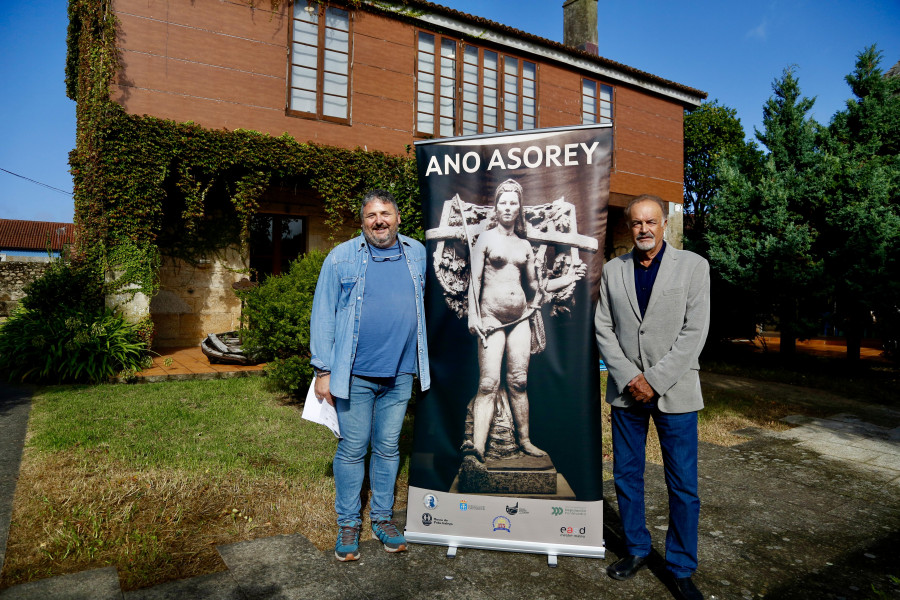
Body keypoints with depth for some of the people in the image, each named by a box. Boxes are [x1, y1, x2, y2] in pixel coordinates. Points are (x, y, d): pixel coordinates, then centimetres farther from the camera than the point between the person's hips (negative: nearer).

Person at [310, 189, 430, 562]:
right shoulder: (342, 257, -1)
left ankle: (383, 518, 30)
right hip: (355, 374, -2)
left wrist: (424, 363, 16)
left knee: (388, 447, 13)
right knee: (352, 449, 7)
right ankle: (348, 524, 25)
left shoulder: (417, 254, 8)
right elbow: (323, 315, -1)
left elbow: (426, 303, 20)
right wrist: (323, 370, -4)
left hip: (400, 374, 3)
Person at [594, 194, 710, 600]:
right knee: (626, 477, 13)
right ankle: (636, 550, 32)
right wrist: (629, 378, -9)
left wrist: (654, 381, -13)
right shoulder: (613, 270, 6)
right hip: (626, 390, 3)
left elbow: (694, 331, -8)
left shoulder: (692, 266, -1)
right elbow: (603, 328, 3)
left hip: (674, 391, -2)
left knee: (683, 486, 5)